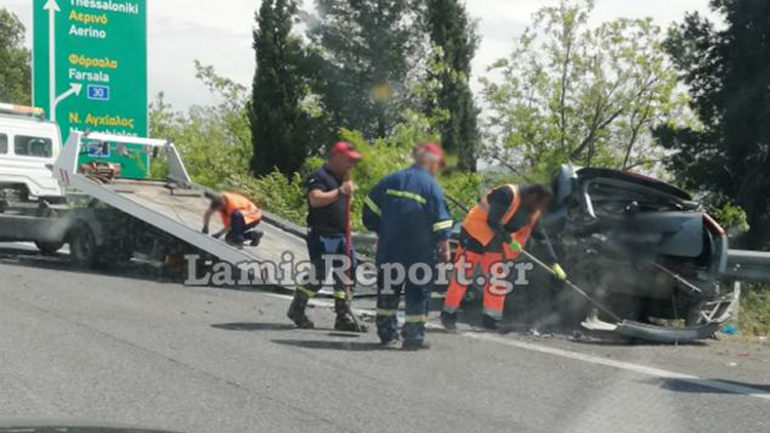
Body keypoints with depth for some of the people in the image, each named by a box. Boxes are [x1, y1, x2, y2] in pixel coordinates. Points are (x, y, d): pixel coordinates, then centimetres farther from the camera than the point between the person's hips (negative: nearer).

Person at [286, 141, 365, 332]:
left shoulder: (341, 178, 19)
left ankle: (344, 317, 9)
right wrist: (340, 191, -27)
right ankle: (296, 310, 12)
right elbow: (315, 199, -26)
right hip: (322, 236, -8)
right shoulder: (319, 176, -8)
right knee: (319, 275, -6)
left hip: (340, 236, 9)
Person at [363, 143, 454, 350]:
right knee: (418, 292, 5)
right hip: (419, 253, -4)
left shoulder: (392, 179, 5)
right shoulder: (431, 186, -9)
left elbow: (371, 208, 10)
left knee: (388, 290, 16)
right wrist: (445, 249, -2)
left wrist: (380, 232, 21)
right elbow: (440, 224, -11)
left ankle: (386, 333, 21)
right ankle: (414, 336, 4)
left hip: (389, 250, 4)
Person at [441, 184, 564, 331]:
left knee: (497, 280, 3)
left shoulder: (532, 212, 0)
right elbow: (492, 221, -30)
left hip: (495, 243, 8)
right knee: (462, 276, -2)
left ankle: (490, 318, 12)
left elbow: (541, 235, 5)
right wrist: (510, 241, -24)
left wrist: (554, 263, 1)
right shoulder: (507, 194, -25)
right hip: (474, 235, -8)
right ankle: (448, 314, 10)